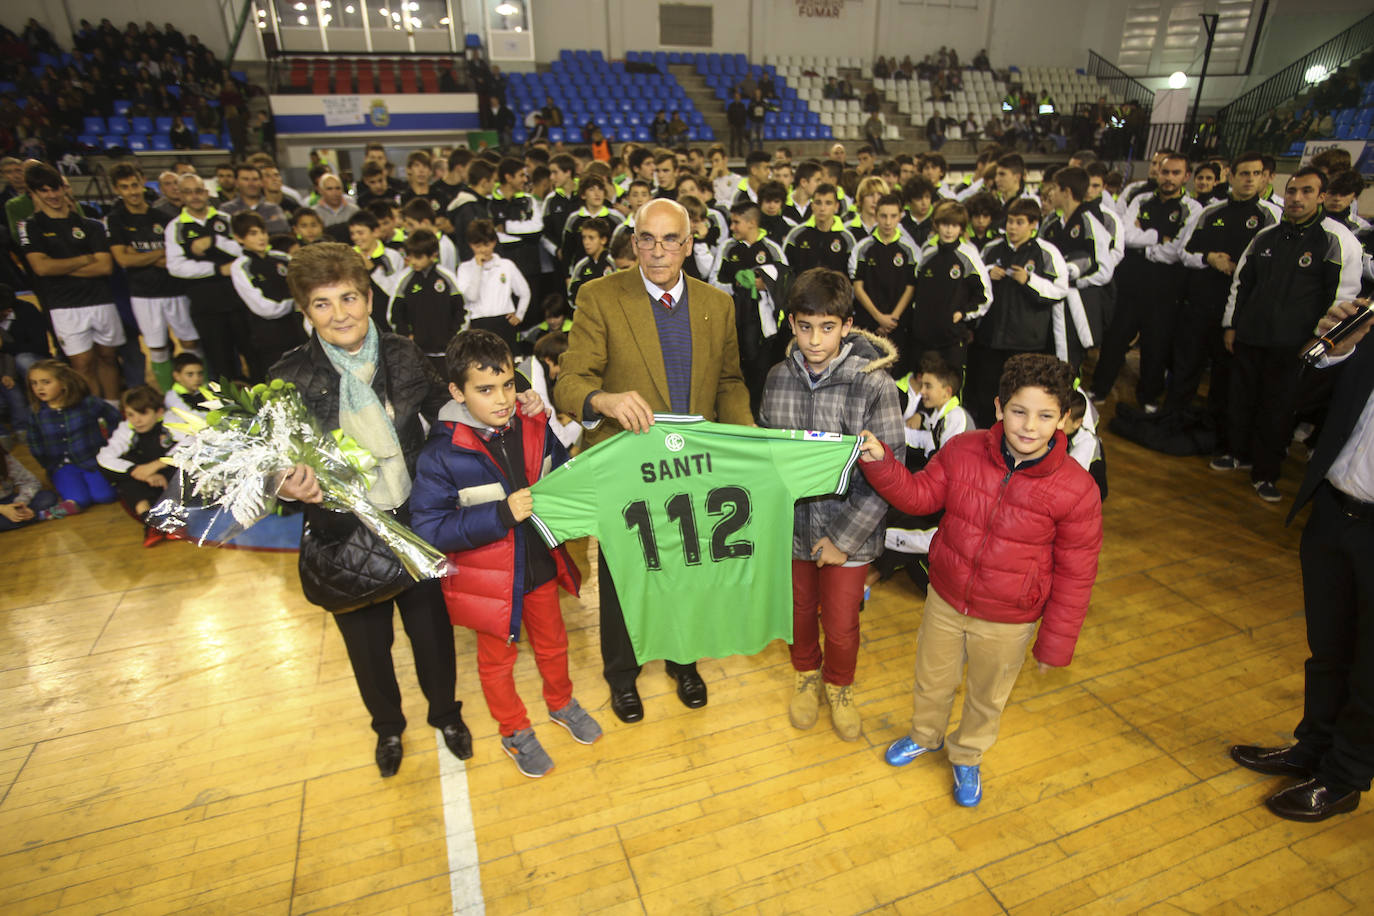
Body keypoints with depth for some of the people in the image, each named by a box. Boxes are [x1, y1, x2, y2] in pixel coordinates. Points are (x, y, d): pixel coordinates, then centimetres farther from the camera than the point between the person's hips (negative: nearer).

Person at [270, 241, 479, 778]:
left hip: (415, 524, 1)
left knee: (432, 627, 18)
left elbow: (444, 413, 1)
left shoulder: (403, 356, -7)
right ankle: (387, 727, 50)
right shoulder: (291, 380, -13)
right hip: (346, 537, -1)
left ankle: (445, 712, 48)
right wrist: (292, 487, -31)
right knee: (367, 642, 21)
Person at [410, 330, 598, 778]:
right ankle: (515, 731, 46)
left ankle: (561, 702, 55)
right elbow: (428, 528, -24)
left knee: (552, 643, 26)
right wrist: (501, 514, -32)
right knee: (497, 661, 20)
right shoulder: (441, 455, -23)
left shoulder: (534, 428, -11)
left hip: (540, 565, 4)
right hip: (489, 580, -3)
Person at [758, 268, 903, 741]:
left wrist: (844, 537, -16)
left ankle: (839, 687, 45)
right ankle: (806, 675, 51)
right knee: (799, 611, 21)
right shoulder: (778, 377, -4)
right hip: (790, 525, 3)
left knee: (841, 626, 13)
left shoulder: (874, 384, -17)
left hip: (847, 531, -3)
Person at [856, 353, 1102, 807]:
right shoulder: (962, 451, -16)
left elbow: (1074, 576, -12)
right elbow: (920, 495, -4)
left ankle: (967, 757, 54)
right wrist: (880, 462, -22)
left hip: (1006, 622, -2)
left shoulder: (1076, 490, -21)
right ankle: (926, 735, 57)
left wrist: (1055, 644, -6)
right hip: (945, 600, 2)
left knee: (987, 698, 23)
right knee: (932, 679, 25)